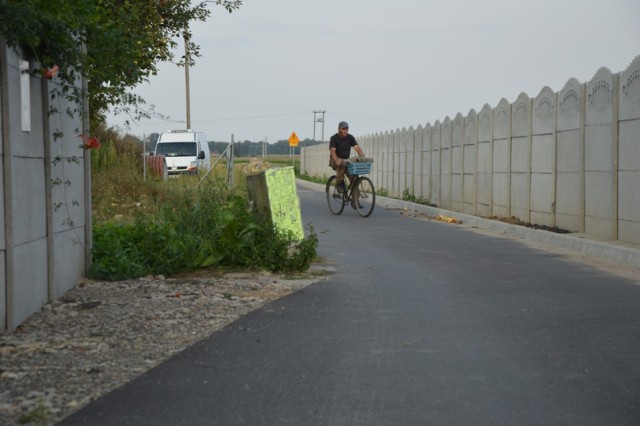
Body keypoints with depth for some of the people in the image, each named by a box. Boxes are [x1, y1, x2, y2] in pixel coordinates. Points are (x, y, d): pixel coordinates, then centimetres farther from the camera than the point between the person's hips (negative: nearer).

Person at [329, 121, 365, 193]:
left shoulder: (350, 137, 2)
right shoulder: (334, 138, -10)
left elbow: (357, 148, -9)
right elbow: (332, 151, -22)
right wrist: (337, 161, -41)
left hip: (346, 160, 4)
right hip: (335, 160, -4)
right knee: (342, 163, -38)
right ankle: (339, 183, -25)